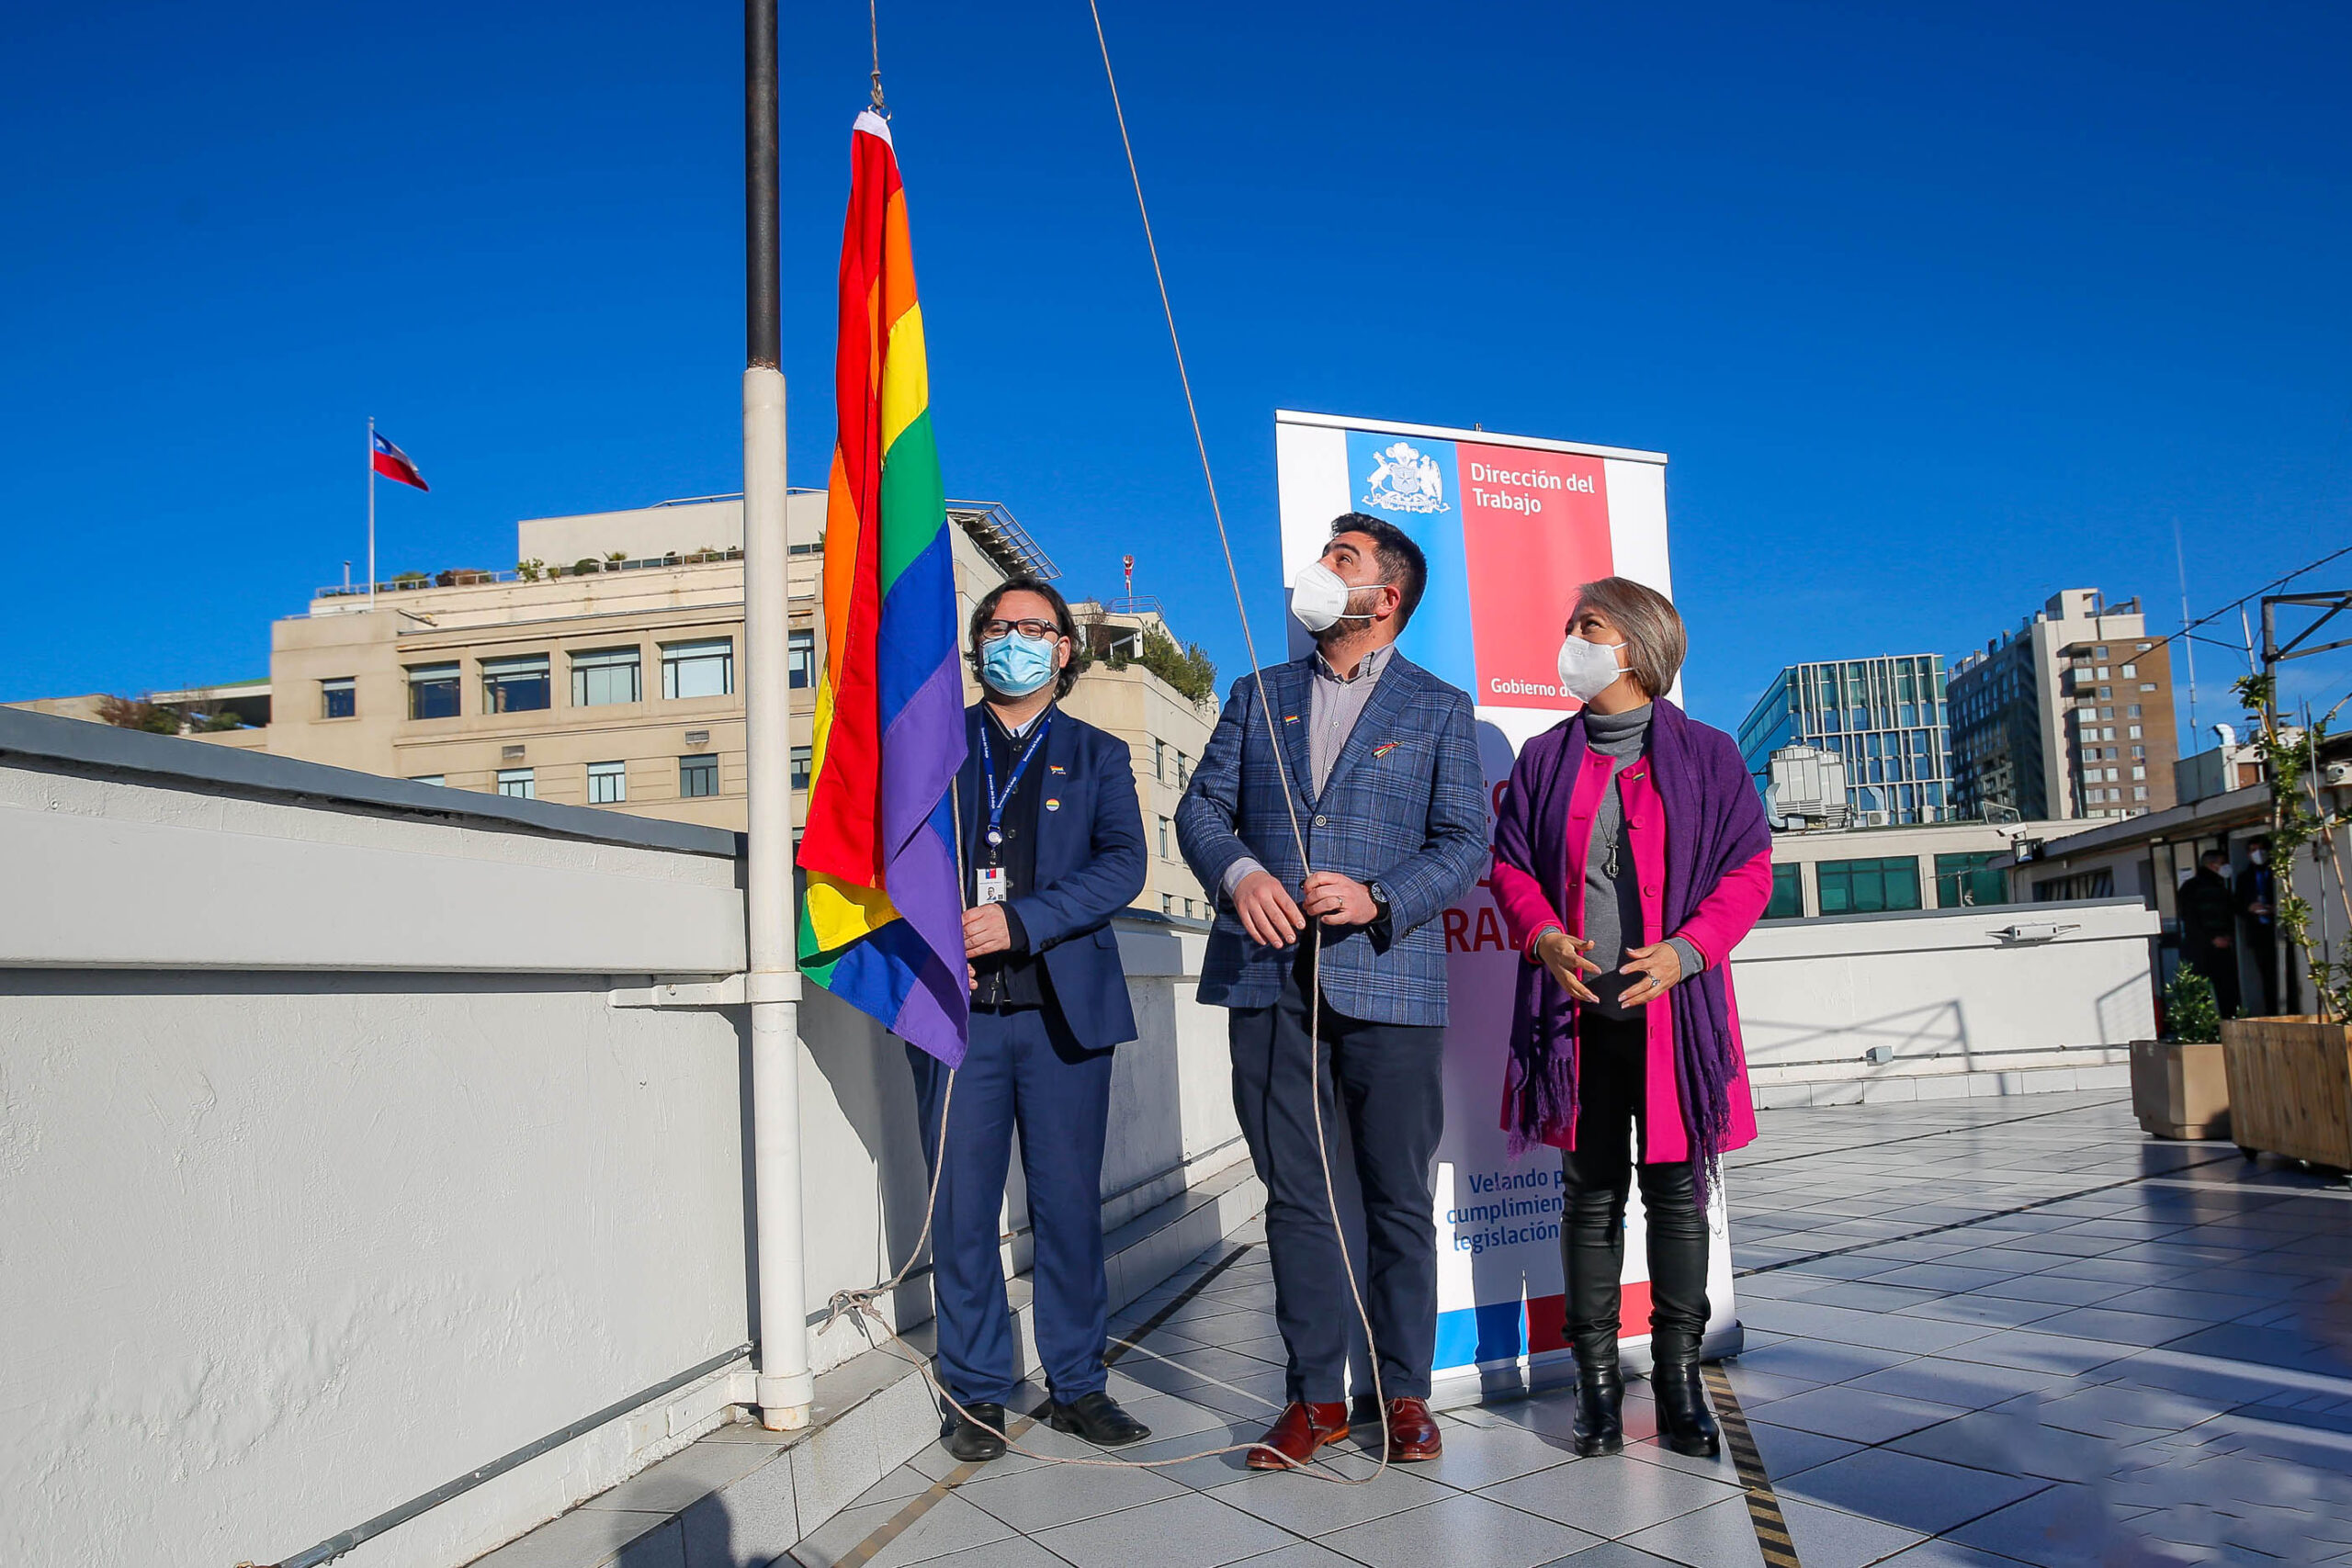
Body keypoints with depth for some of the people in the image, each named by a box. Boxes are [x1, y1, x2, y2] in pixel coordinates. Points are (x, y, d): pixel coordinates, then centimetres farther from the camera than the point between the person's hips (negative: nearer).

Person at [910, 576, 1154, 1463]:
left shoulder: (1098, 755, 14)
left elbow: (1122, 864, -1)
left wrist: (1018, 922, -14)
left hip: (1064, 1011, 0)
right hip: (957, 1009, 0)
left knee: (1070, 1204, 5)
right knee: (962, 1206, 2)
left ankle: (1076, 1385, 19)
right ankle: (977, 1392, 16)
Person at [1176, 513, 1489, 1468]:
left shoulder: (1440, 709, 8)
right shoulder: (1257, 697, 16)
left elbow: (1465, 842, 1)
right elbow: (1202, 806, 10)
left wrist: (1376, 902, -16)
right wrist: (1238, 873, -12)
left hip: (1387, 979, -2)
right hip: (1269, 976, 2)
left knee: (1400, 1199, 5)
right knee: (1294, 1194, 6)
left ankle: (1402, 1391, 20)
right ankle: (1315, 1395, 17)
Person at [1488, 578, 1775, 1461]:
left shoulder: (1704, 755, 4)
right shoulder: (1546, 757, 11)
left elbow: (1749, 869, 1)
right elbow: (1511, 863, 9)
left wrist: (1684, 951, -14)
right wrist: (1544, 937, -11)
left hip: (1673, 1006, -1)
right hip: (1576, 1007, 2)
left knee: (1676, 1188, 4)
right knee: (1591, 1190, 6)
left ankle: (1678, 1379, 15)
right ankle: (1597, 1379, 14)